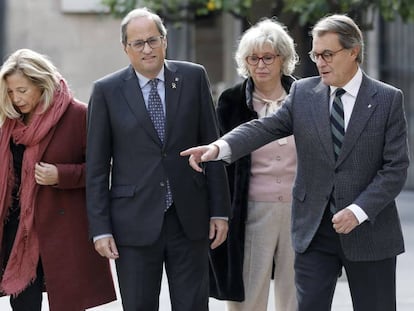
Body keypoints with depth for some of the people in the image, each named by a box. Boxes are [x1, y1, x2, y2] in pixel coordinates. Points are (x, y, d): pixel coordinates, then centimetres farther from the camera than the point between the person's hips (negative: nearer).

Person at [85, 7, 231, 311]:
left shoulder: (193, 78, 3)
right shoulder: (107, 91, -1)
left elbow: (211, 146, 5)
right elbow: (97, 166, 0)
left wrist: (220, 210, 2)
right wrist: (101, 228, -4)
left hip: (189, 218, 1)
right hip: (135, 222, -1)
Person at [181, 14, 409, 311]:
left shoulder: (388, 99, -4)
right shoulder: (303, 92, 4)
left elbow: (396, 167, -7)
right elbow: (265, 128, -6)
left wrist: (359, 211, -17)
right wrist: (219, 147, -24)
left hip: (369, 229, -2)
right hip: (314, 228, 2)